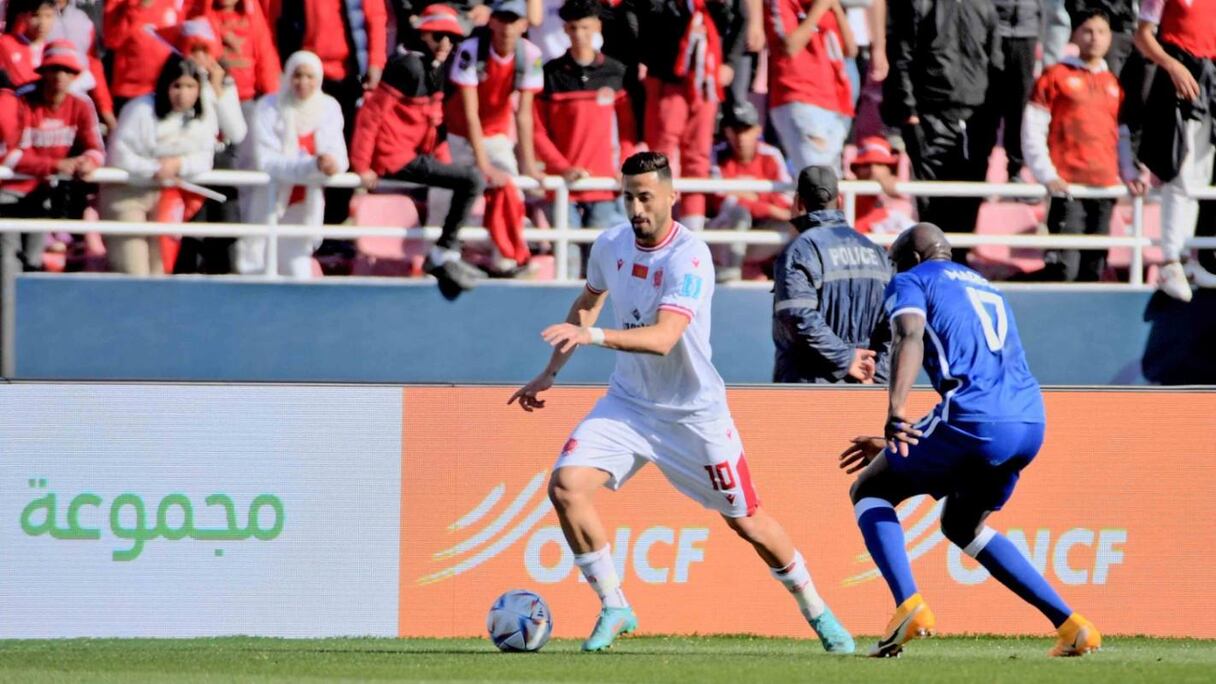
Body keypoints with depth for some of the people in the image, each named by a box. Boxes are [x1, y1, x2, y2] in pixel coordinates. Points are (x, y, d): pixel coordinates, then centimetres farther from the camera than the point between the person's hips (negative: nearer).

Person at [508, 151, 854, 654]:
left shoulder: (688, 257, -25)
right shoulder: (611, 245, -5)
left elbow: (663, 338, -37)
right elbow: (587, 304, 17)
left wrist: (591, 336, -49)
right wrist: (551, 372, 14)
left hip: (694, 411, -5)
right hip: (629, 401, 5)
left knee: (745, 520, 4)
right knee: (566, 486, -16)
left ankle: (816, 612, 27)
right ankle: (613, 609, -2)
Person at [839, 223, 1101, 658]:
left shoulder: (911, 282, 11)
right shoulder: (988, 291, 34)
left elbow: (910, 335, -13)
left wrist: (896, 415, -25)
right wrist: (898, 444, 39)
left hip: (976, 422, -7)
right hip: (1031, 424, 7)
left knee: (869, 492, 13)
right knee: (962, 524, 30)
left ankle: (908, 605, -11)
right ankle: (1068, 624, 18)